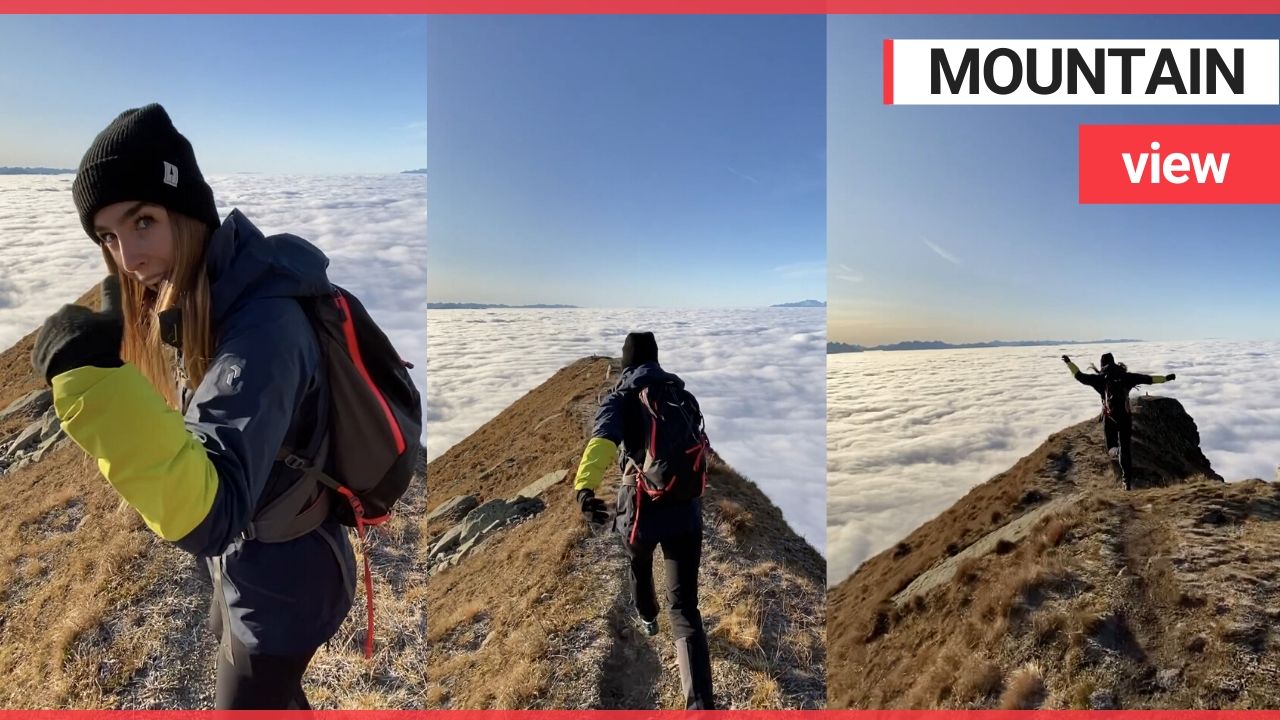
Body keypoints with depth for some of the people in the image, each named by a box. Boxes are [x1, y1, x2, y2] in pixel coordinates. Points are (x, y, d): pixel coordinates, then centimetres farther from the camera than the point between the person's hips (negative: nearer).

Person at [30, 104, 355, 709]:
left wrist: (96, 377, -46)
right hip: (246, 565, 9)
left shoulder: (263, 324, -34)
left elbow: (207, 516, -42)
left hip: (280, 582, -9)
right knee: (270, 688, 34)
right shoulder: (189, 300, -4)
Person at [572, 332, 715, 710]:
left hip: (642, 508, -1)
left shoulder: (619, 399, -5)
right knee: (685, 609, 1)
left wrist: (585, 486, -43)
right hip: (687, 510, 2)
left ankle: (647, 618, 62)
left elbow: (602, 441, -27)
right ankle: (701, 704, -13)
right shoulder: (684, 395, 7)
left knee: (638, 565, 34)